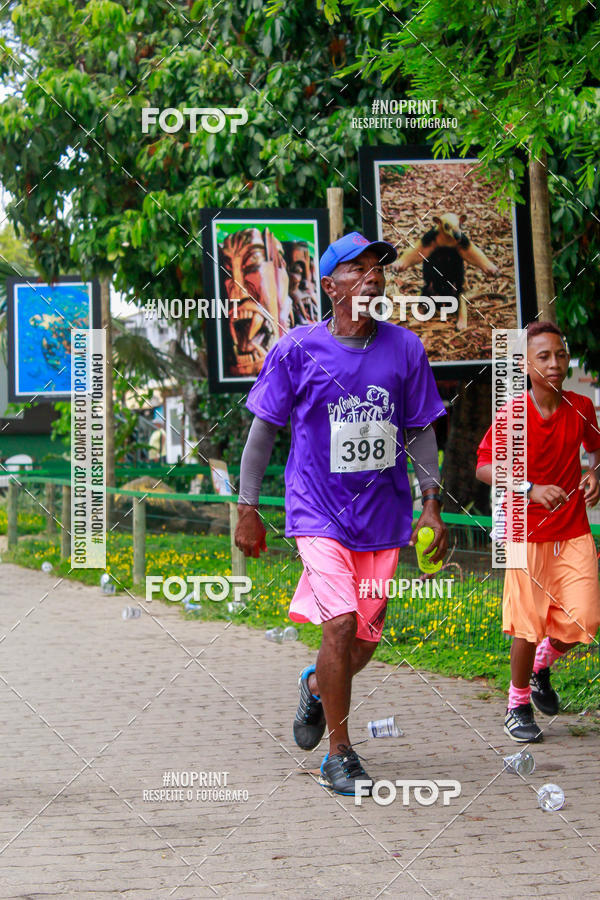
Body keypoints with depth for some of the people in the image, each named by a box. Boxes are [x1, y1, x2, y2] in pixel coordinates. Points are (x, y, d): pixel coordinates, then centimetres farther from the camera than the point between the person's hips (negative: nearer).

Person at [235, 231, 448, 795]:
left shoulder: (404, 349, 3)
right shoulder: (297, 349, -5)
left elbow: (420, 430, 12)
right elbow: (263, 428, 2)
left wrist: (431, 504, 4)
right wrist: (247, 509, 1)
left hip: (384, 515, 4)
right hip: (318, 511, -4)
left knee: (366, 641, 8)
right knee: (340, 624, -17)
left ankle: (316, 686, 42)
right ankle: (339, 755, -2)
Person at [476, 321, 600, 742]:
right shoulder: (511, 414, -10)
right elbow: (484, 467, -10)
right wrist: (531, 490, -22)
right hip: (528, 533, -3)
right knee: (528, 625, -3)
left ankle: (541, 667, 25)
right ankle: (518, 705, 19)